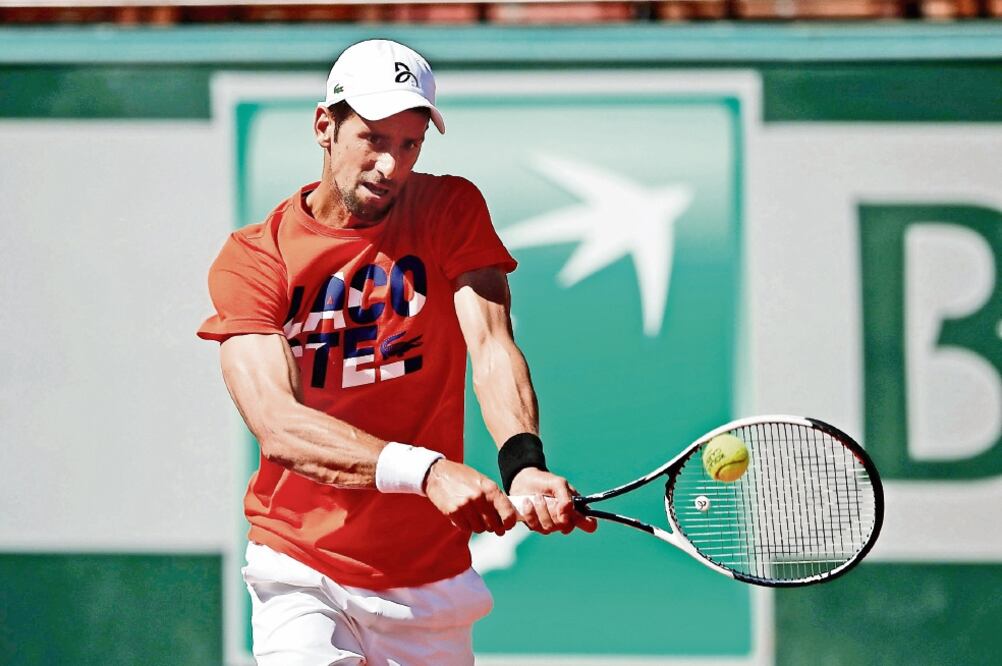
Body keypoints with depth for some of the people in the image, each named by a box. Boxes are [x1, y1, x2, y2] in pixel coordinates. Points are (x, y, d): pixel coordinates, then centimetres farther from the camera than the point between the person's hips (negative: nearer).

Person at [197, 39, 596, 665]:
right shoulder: (251, 259, -7)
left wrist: (522, 462, -35)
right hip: (302, 575, -2)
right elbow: (278, 423, -20)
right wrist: (427, 471, -35)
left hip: (432, 580, 2)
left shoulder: (452, 210, 1)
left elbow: (491, 346, -14)